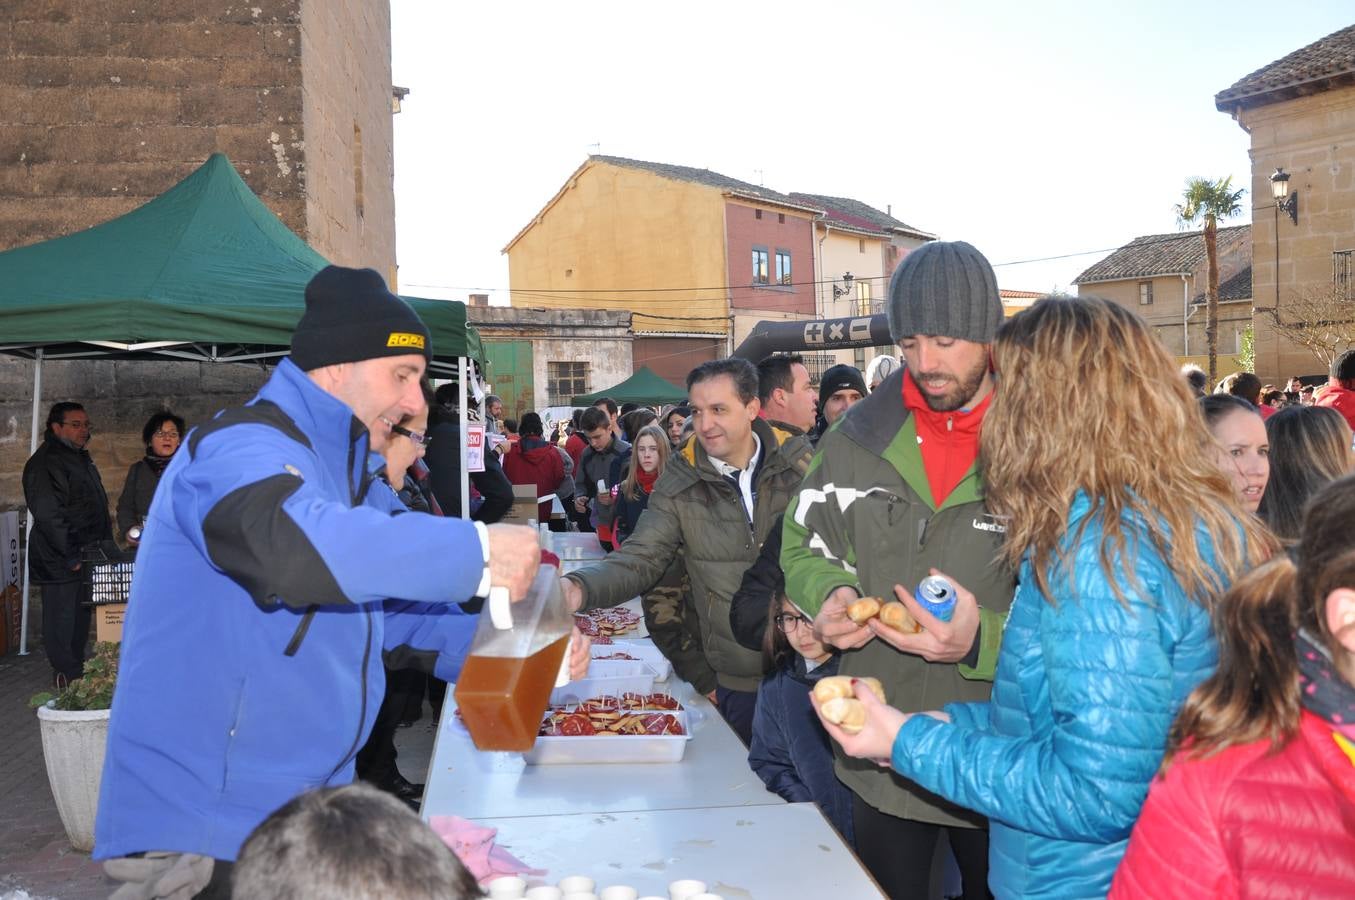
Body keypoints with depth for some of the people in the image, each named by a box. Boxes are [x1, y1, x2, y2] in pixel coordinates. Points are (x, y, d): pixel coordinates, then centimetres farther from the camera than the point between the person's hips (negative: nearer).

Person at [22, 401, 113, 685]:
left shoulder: (81, 459, 18)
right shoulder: (45, 463, -13)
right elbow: (48, 515, -21)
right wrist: (71, 558, -20)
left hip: (86, 559, 10)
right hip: (60, 564, -9)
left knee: (81, 620, 15)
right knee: (62, 622, -4)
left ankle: (79, 678, 25)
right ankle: (67, 683, 1)